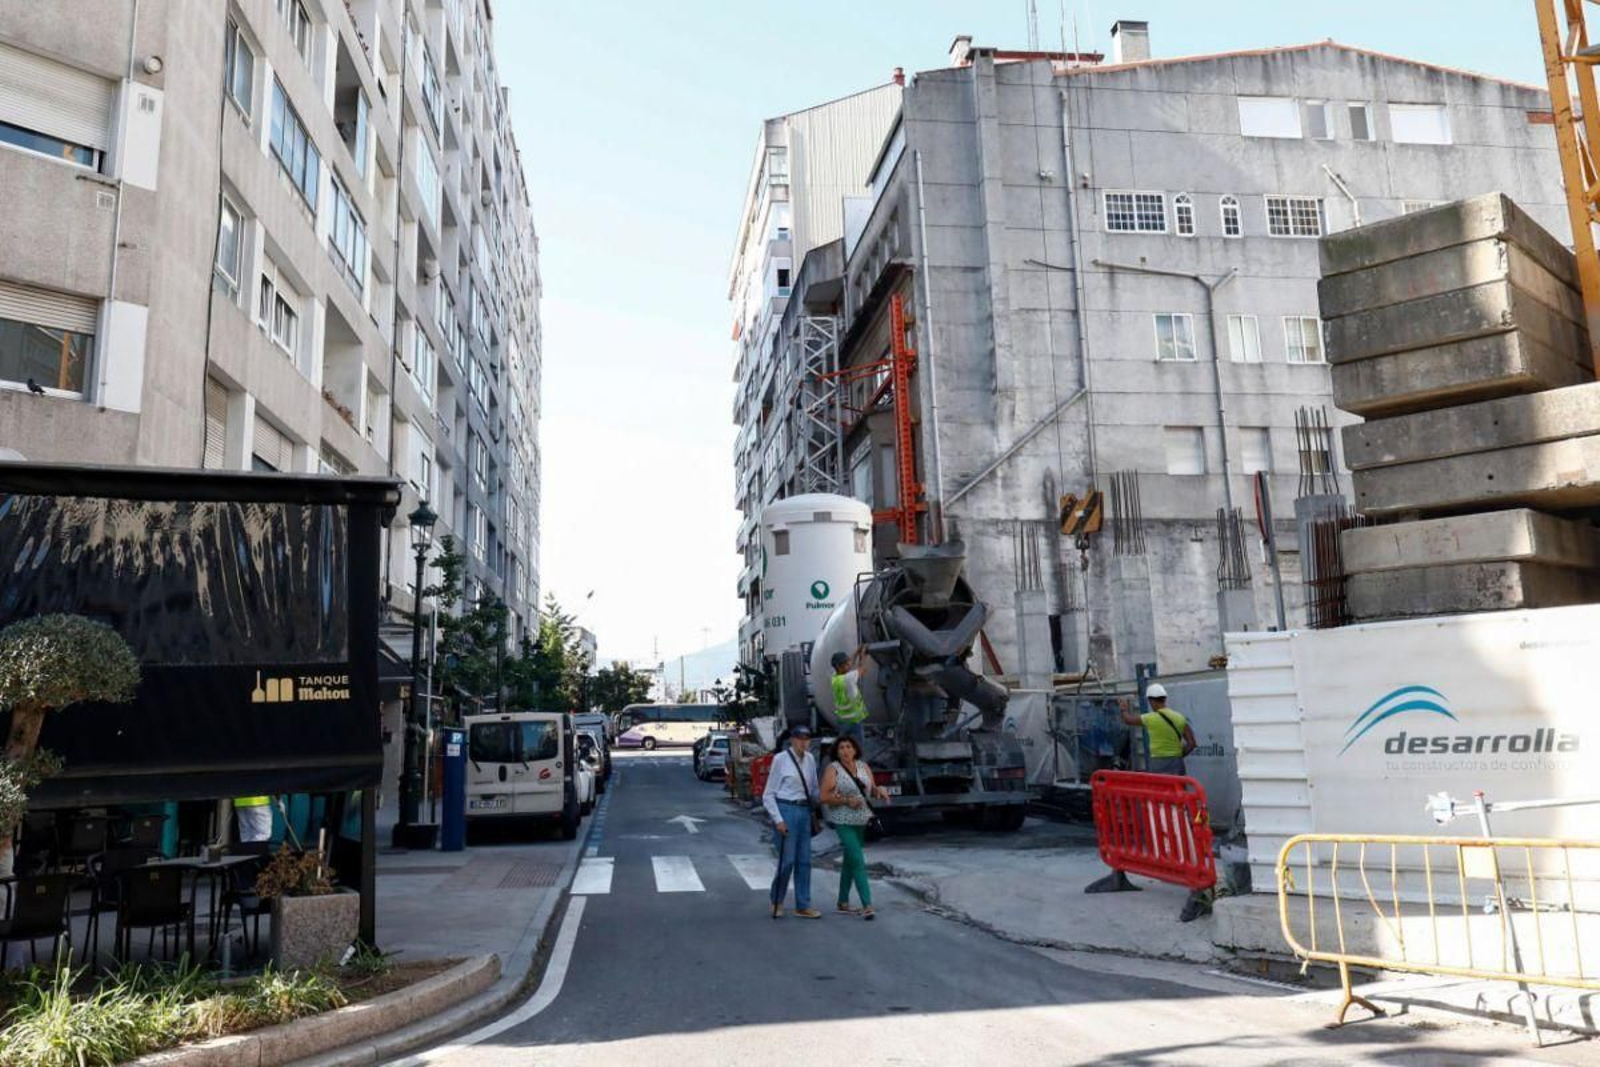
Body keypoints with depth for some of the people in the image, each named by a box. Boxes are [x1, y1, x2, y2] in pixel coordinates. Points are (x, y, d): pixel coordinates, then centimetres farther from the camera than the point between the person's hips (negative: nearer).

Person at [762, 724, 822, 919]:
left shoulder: (810, 759, 8)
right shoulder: (780, 759, -9)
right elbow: (768, 794, -7)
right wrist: (778, 820, -13)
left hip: (804, 811, 6)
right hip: (786, 810, -6)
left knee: (804, 860, 8)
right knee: (787, 860, -3)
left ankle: (803, 906, 18)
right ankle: (776, 901, 19)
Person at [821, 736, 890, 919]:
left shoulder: (863, 766, 7)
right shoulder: (833, 769, -8)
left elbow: (872, 790, 12)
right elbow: (824, 797, -12)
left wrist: (879, 790, -10)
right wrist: (846, 801, -21)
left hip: (862, 820, 6)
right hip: (844, 821, -6)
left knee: (850, 860, 15)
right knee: (858, 861, -13)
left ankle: (843, 902, 27)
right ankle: (867, 905, -13)